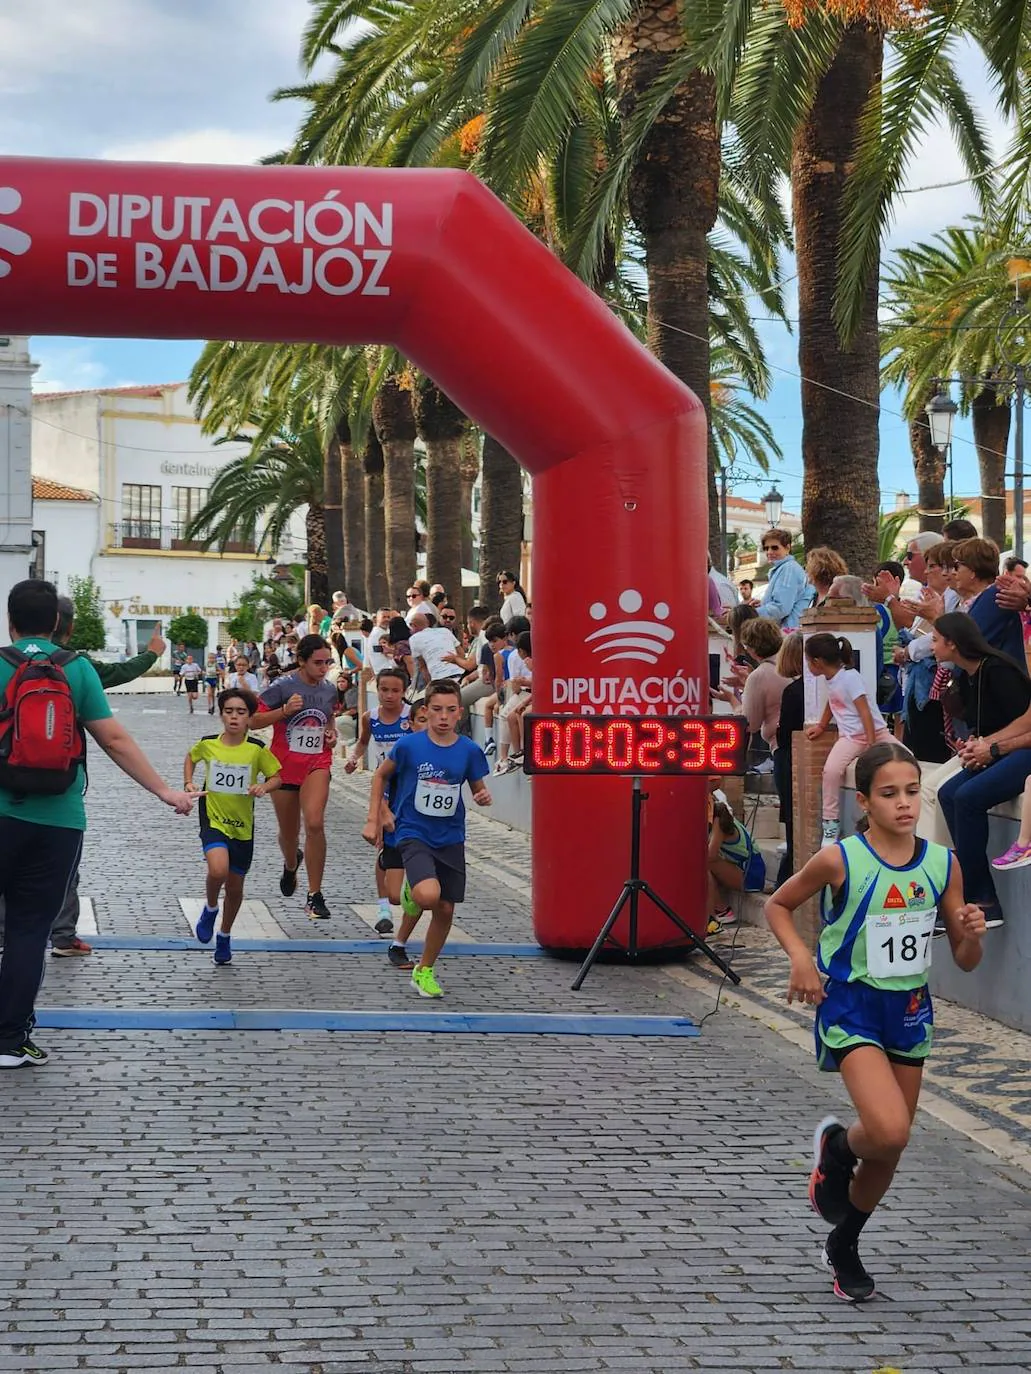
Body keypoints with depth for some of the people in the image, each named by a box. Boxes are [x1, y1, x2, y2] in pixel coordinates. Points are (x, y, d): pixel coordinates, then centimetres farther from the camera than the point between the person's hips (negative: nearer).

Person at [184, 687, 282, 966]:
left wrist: (264, 787, -18)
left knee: (235, 887, 13)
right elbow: (190, 757, 17)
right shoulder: (208, 744, -5)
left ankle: (224, 937, 37)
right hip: (213, 820, -1)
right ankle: (210, 909, 4)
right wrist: (188, 783, 3)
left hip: (243, 827, 1)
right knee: (218, 870, -28)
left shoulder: (257, 749, -9)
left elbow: (277, 777, 2)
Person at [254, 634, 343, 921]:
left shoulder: (330, 690, 4)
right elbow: (253, 721, -9)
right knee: (288, 833, 13)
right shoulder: (282, 686, -10)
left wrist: (332, 733, 4)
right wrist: (284, 710, -22)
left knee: (315, 823, -21)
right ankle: (291, 865, 51)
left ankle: (315, 896, -15)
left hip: (317, 765, 1)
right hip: (284, 766, -1)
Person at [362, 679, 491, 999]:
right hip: (413, 833, -3)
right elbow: (381, 775, 5)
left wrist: (483, 797, -15)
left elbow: (479, 789, 9)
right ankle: (413, 895, 7)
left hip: (450, 838, 3)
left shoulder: (470, 751, -5)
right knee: (428, 895, -29)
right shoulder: (409, 745, -11)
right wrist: (373, 821, 3)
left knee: (445, 910, 9)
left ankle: (424, 971, 29)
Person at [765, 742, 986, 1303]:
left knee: (890, 1147, 13)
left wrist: (972, 933, -18)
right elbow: (777, 905, 2)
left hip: (910, 1009, 5)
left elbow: (965, 961, 4)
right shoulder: (840, 861, -14)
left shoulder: (942, 865, -4)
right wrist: (800, 957, -14)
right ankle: (836, 1146, 11)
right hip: (851, 1006, -4)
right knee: (889, 1132, -25)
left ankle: (844, 1245, 37)